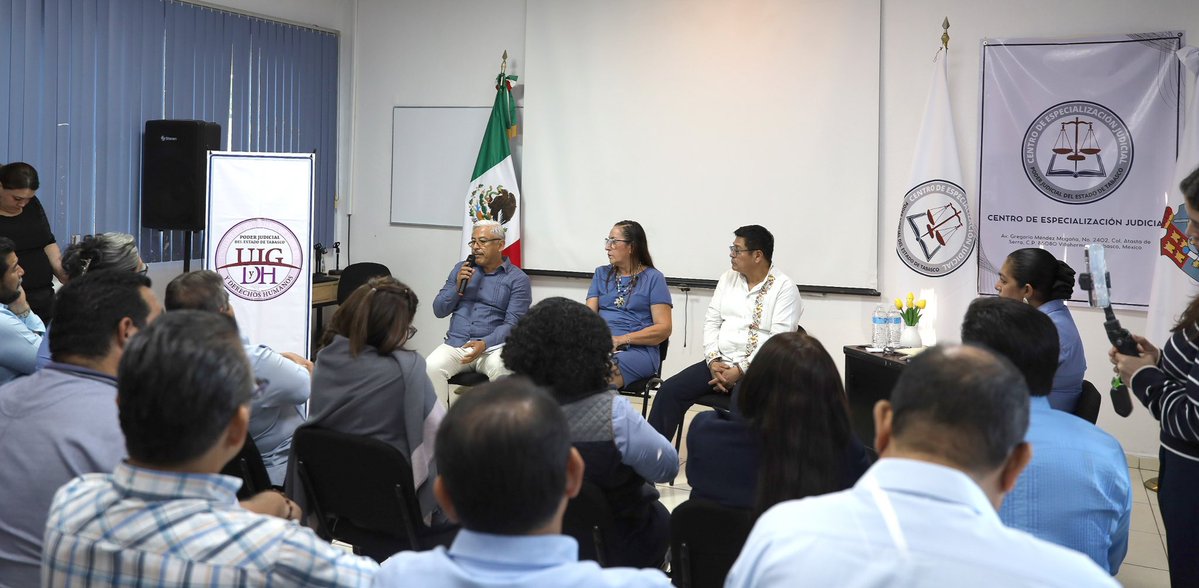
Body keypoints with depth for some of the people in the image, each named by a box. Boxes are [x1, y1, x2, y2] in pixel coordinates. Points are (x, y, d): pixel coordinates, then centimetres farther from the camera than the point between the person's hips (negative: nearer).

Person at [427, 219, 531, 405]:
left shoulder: (517, 279, 4)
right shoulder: (461, 269, 17)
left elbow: (513, 324, -5)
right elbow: (439, 311, 16)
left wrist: (485, 344, -22)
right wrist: (458, 287, -2)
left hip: (492, 346, -3)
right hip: (455, 343, 3)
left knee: (502, 369, -37)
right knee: (432, 367, -28)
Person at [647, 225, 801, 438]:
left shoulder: (784, 288, -5)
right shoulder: (728, 278, 14)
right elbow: (711, 322, 12)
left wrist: (740, 371, -18)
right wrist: (713, 361, -6)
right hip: (720, 363, 6)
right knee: (669, 391, -14)